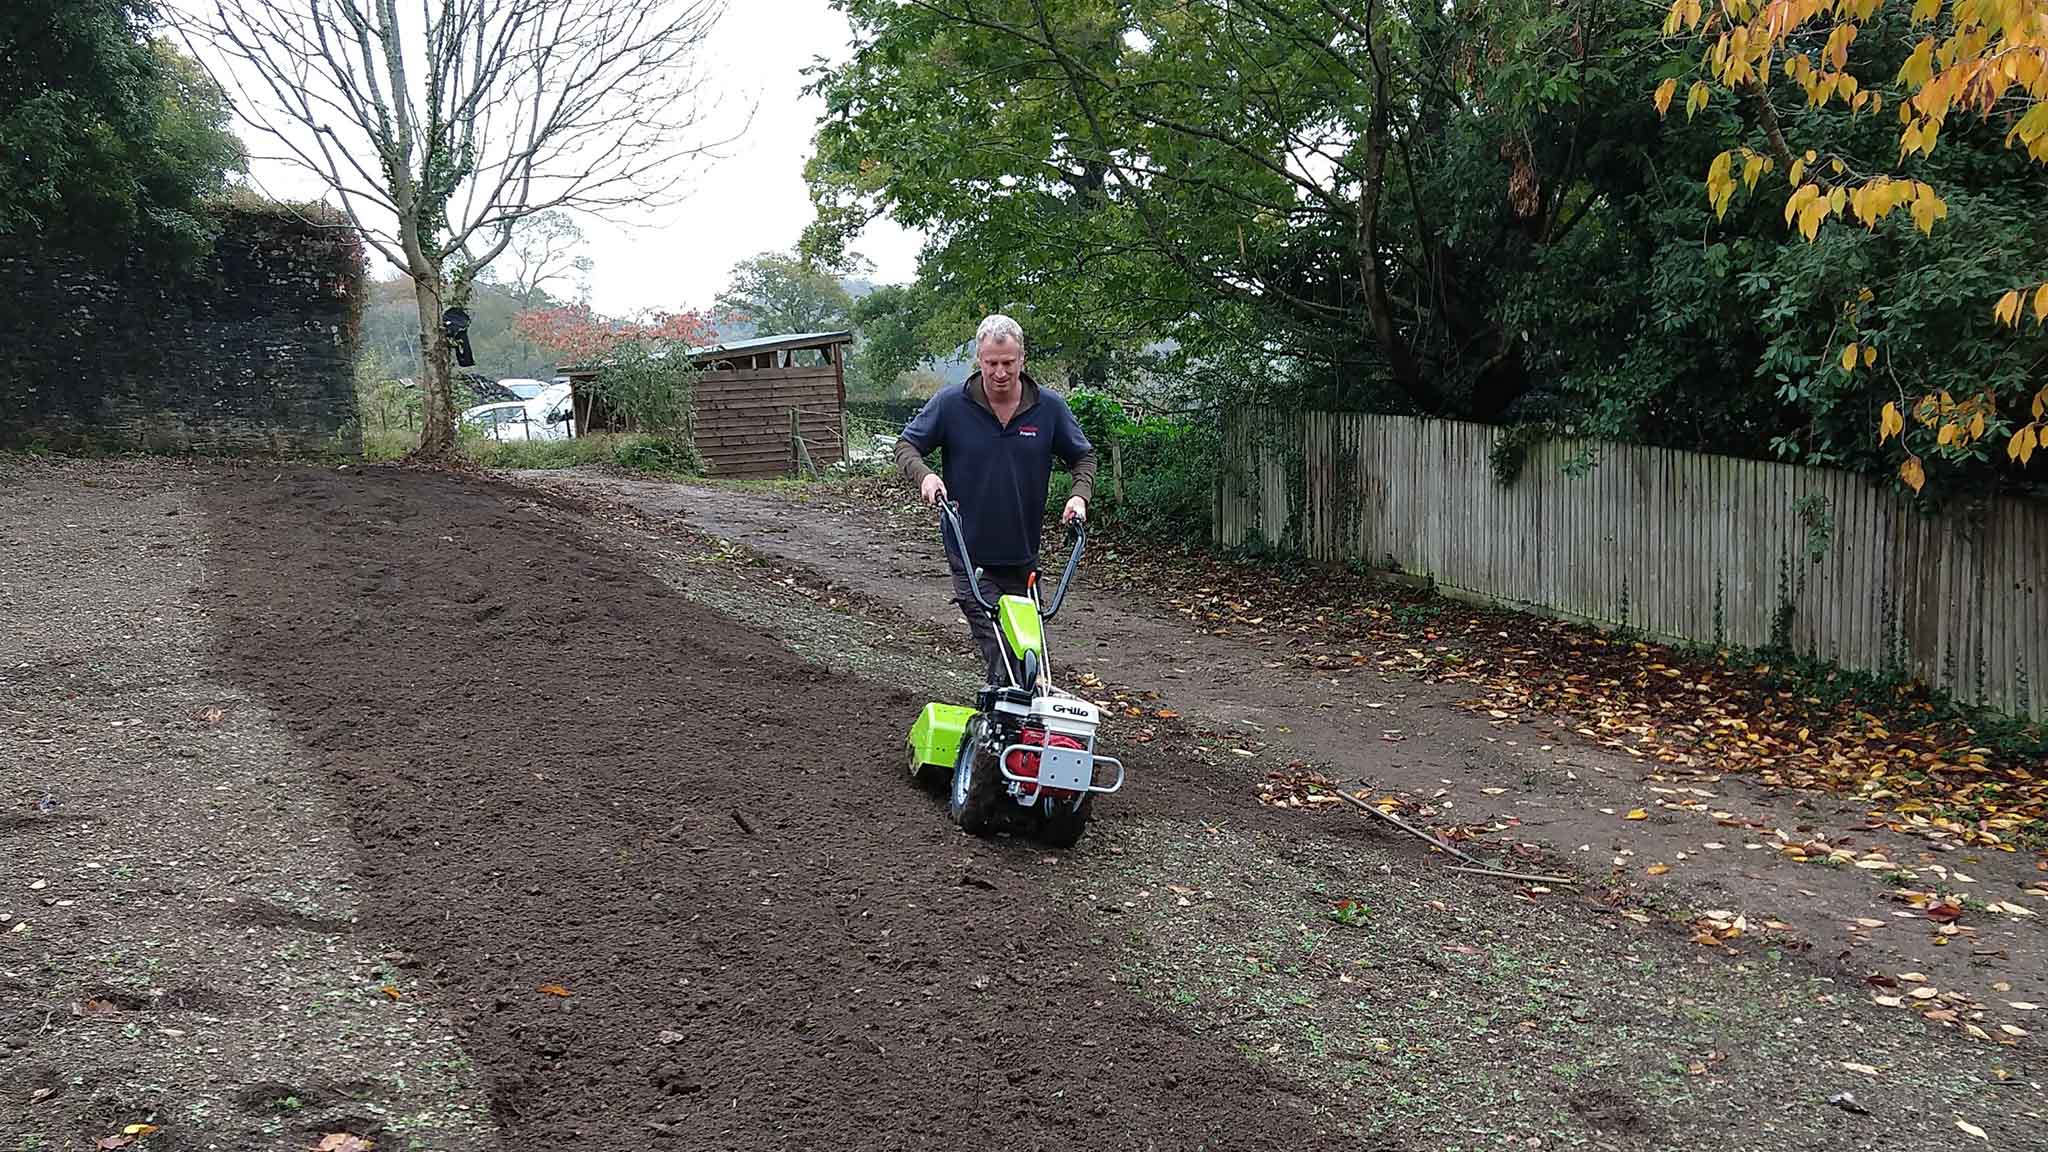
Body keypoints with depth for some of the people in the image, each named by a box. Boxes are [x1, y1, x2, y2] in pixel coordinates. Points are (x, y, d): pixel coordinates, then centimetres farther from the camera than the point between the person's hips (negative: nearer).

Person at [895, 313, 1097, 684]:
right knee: (999, 652, -15)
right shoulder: (950, 404, -7)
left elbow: (1083, 456, 11)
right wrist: (924, 475, -19)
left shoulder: (1050, 408, -1)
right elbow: (906, 445, 2)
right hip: (971, 557, -3)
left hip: (1023, 556, 3)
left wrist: (1079, 494, -8)